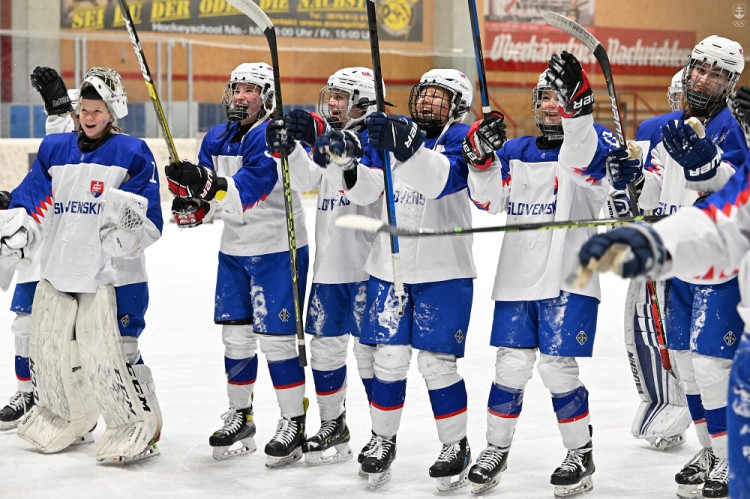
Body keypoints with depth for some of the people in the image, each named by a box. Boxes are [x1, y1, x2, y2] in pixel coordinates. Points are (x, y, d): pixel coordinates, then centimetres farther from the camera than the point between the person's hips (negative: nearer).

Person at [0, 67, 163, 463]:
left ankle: (139, 426, 4)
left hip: (110, 274, -6)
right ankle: (63, 419, 34)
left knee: (110, 354, -11)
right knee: (48, 350, 13)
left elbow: (149, 221, -5)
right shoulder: (54, 149, 12)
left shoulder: (132, 154, -3)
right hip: (57, 271, 6)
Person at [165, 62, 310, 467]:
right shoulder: (217, 139, 7)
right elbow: (205, 197, 6)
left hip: (278, 250, -7)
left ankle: (293, 423, 5)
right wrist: (189, 204, -16)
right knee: (235, 334, 11)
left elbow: (246, 191, -30)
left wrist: (205, 183, -44)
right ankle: (240, 416, 24)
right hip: (233, 249, 7)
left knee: (275, 336, -6)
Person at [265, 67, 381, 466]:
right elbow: (306, 181, 2)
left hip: (367, 265, -8)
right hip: (329, 265, 8)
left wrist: (321, 138, -38)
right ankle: (332, 427, 25)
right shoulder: (328, 138, 14)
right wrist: (290, 147, -16)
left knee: (368, 347, -4)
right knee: (324, 344, 12)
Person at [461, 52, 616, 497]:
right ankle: (496, 450, 20)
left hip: (569, 281, -4)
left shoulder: (589, 144, -2)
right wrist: (482, 156, -13)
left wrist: (577, 104, -40)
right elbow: (489, 200, 3)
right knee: (511, 365, 5)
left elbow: (585, 159, -26)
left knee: (557, 366, -6)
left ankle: (581, 455, 11)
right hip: (517, 280, 4)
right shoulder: (515, 153, 13)